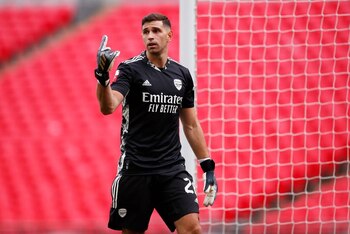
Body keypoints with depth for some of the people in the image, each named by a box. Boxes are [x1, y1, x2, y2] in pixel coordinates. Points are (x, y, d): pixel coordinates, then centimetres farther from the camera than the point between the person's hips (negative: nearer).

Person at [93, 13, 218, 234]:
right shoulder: (131, 69, -5)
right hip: (135, 170, -3)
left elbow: (191, 125, 16)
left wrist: (208, 167, 12)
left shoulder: (182, 74, 8)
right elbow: (108, 107, -22)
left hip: (173, 170, 3)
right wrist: (103, 76, -41)